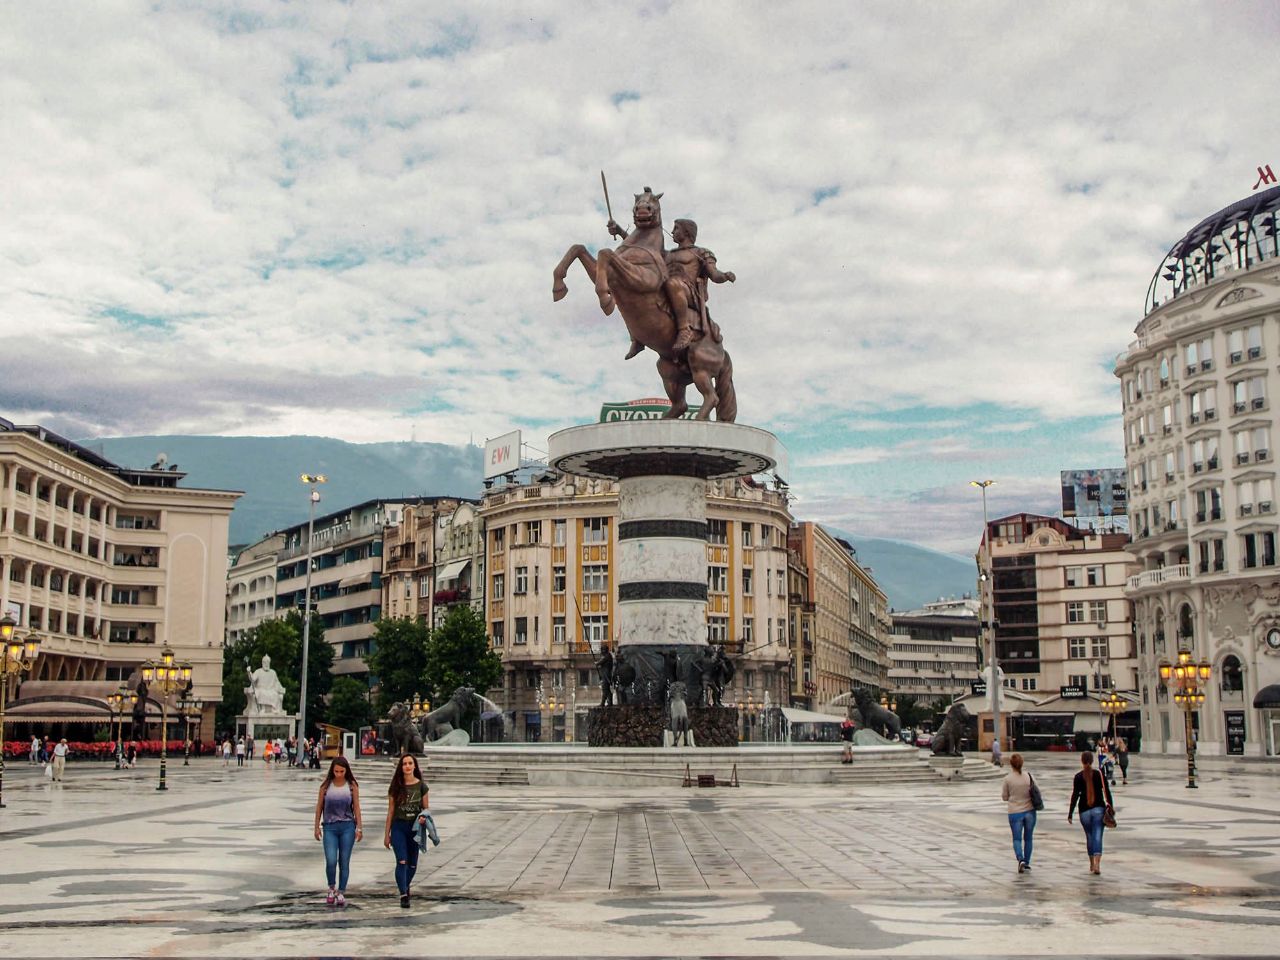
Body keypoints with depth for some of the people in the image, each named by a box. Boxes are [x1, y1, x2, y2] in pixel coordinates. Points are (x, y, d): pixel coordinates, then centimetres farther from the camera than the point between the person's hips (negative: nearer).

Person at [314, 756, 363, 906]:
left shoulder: (352, 786, 2)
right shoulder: (326, 786, 2)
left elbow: (356, 807, 4)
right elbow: (319, 806, 8)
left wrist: (359, 828, 1)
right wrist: (317, 827, 6)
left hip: (347, 827, 0)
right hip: (329, 827, 0)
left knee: (344, 862, 1)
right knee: (331, 861, -11)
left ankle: (341, 893, 12)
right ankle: (331, 889, 12)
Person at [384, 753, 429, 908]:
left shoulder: (421, 786, 1)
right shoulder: (396, 787, 1)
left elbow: (425, 809, 7)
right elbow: (390, 811, 5)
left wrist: (424, 818, -17)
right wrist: (387, 834, 5)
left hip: (415, 827, 1)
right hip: (399, 827, -1)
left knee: (412, 864, 11)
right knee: (402, 861, -15)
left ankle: (405, 886, 36)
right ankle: (403, 894, -15)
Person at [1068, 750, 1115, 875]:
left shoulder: (1078, 777, -4)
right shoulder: (1100, 774, -1)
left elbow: (1075, 796, -5)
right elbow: (1107, 792, 1)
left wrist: (1070, 814, -1)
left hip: (1084, 811, 0)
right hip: (1099, 809, 0)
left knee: (1089, 836, 15)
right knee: (1097, 837, -4)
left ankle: (1092, 864, 22)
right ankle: (1097, 864, -19)